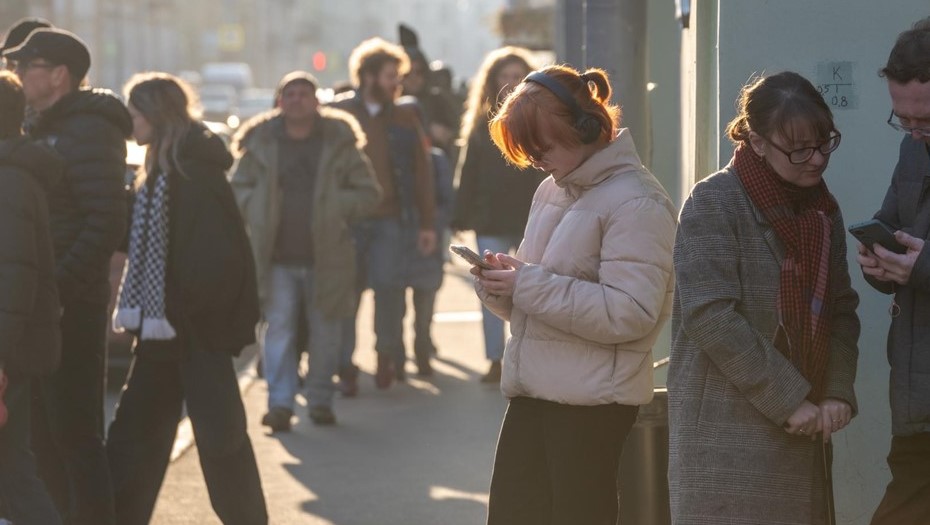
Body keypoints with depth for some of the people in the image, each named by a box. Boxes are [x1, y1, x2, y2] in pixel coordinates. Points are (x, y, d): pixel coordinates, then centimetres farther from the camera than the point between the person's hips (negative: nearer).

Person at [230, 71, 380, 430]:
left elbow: (368, 193, 5)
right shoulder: (260, 144, 6)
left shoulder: (339, 143, 3)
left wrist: (334, 208, -8)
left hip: (326, 257, 0)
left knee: (326, 332, 6)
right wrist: (260, 212, -4)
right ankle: (280, 403, -2)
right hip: (277, 258, 0)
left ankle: (321, 400, 18)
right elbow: (238, 189, 13)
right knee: (279, 330, -4)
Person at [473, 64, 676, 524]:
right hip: (532, 391, 8)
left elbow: (631, 312, -20)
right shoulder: (552, 191, 15)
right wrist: (500, 288, -1)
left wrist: (529, 285, -19)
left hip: (593, 400, -8)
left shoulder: (636, 201, -11)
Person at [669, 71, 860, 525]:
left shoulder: (822, 211, 14)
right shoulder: (714, 202, -8)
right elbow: (711, 317, -16)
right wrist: (788, 400, -16)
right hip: (728, 430, -6)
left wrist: (839, 393, -3)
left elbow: (841, 310, 15)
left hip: (801, 433, 6)